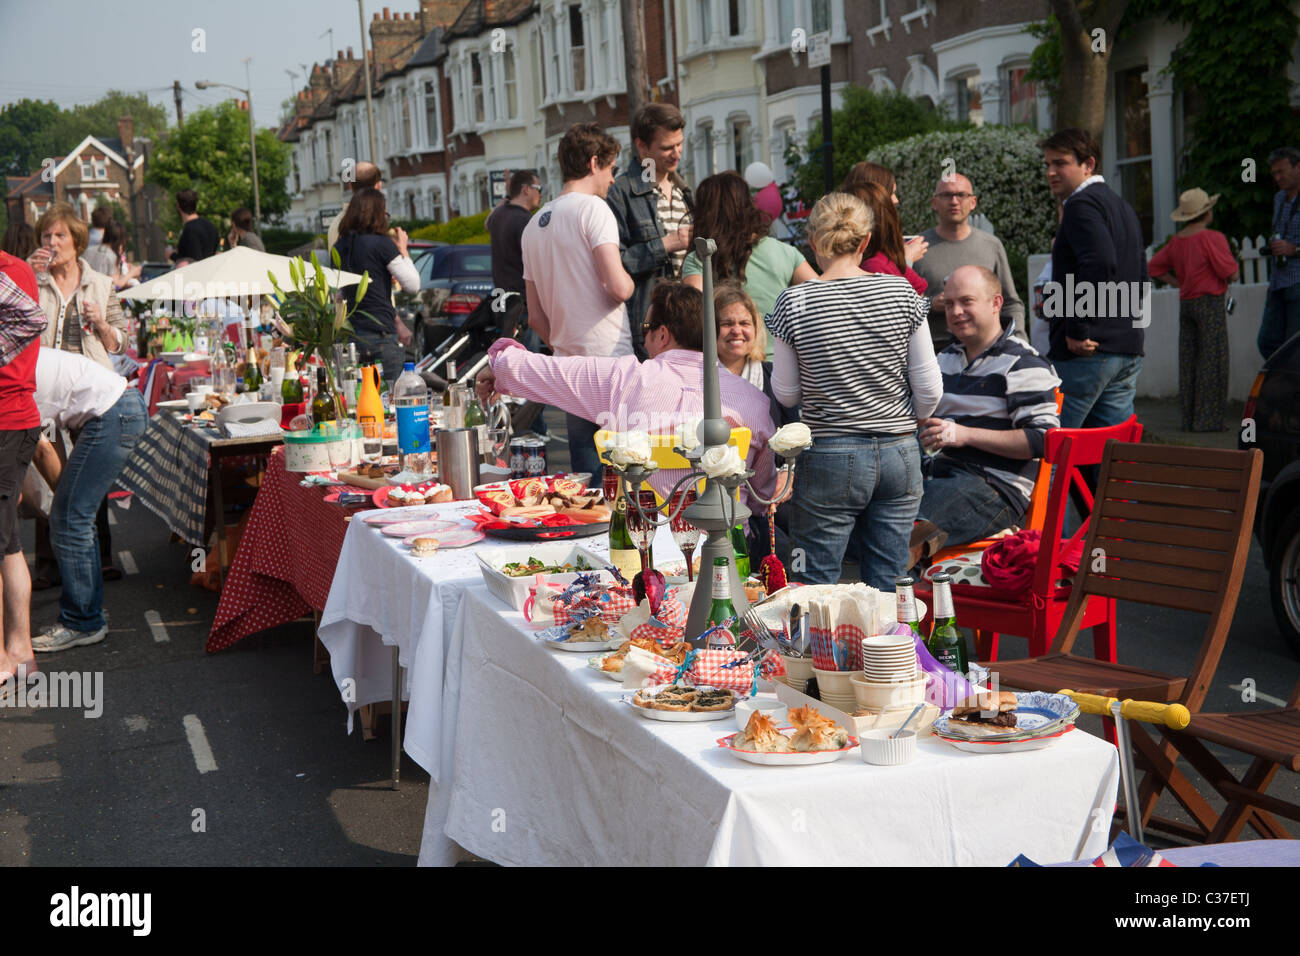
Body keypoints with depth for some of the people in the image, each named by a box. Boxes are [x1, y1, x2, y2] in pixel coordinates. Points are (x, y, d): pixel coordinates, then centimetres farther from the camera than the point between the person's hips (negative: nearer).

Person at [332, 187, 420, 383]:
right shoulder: (382, 244, -10)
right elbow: (413, 285, -4)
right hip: (380, 335, -6)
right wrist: (403, 250, 8)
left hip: (349, 333, 6)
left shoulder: (340, 247, 8)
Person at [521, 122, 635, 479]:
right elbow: (618, 287, -19)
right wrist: (631, 283, 2)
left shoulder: (534, 224, 16)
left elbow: (536, 318, 18)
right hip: (610, 362, -7)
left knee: (586, 478, 10)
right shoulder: (593, 208, -7)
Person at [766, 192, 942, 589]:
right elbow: (928, 388, 1)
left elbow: (786, 395, -1)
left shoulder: (794, 303, -8)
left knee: (814, 588, 7)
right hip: (899, 454, 3)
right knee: (887, 589, 11)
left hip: (830, 459, -3)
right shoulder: (901, 292, -2)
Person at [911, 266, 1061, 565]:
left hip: (998, 487, -7)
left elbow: (1042, 439, -12)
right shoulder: (946, 358, 24)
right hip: (940, 472, 8)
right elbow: (927, 418, 39)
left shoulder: (1022, 364, -2)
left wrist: (965, 434, -17)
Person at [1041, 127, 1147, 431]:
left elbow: (1100, 262, -25)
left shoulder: (1082, 204, -9)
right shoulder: (1122, 207, 22)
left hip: (1087, 351, -10)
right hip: (1129, 351, 10)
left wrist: (1077, 330, -20)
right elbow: (1142, 279, 25)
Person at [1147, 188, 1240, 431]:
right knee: (1212, 361, -3)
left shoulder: (1176, 240, 8)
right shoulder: (1213, 238, -13)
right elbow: (1230, 272, -15)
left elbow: (1155, 266, 17)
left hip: (1186, 302, 7)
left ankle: (1189, 419, 11)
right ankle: (1208, 419, -3)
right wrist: (1232, 260, 6)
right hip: (1209, 303, -7)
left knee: (1188, 361, 8)